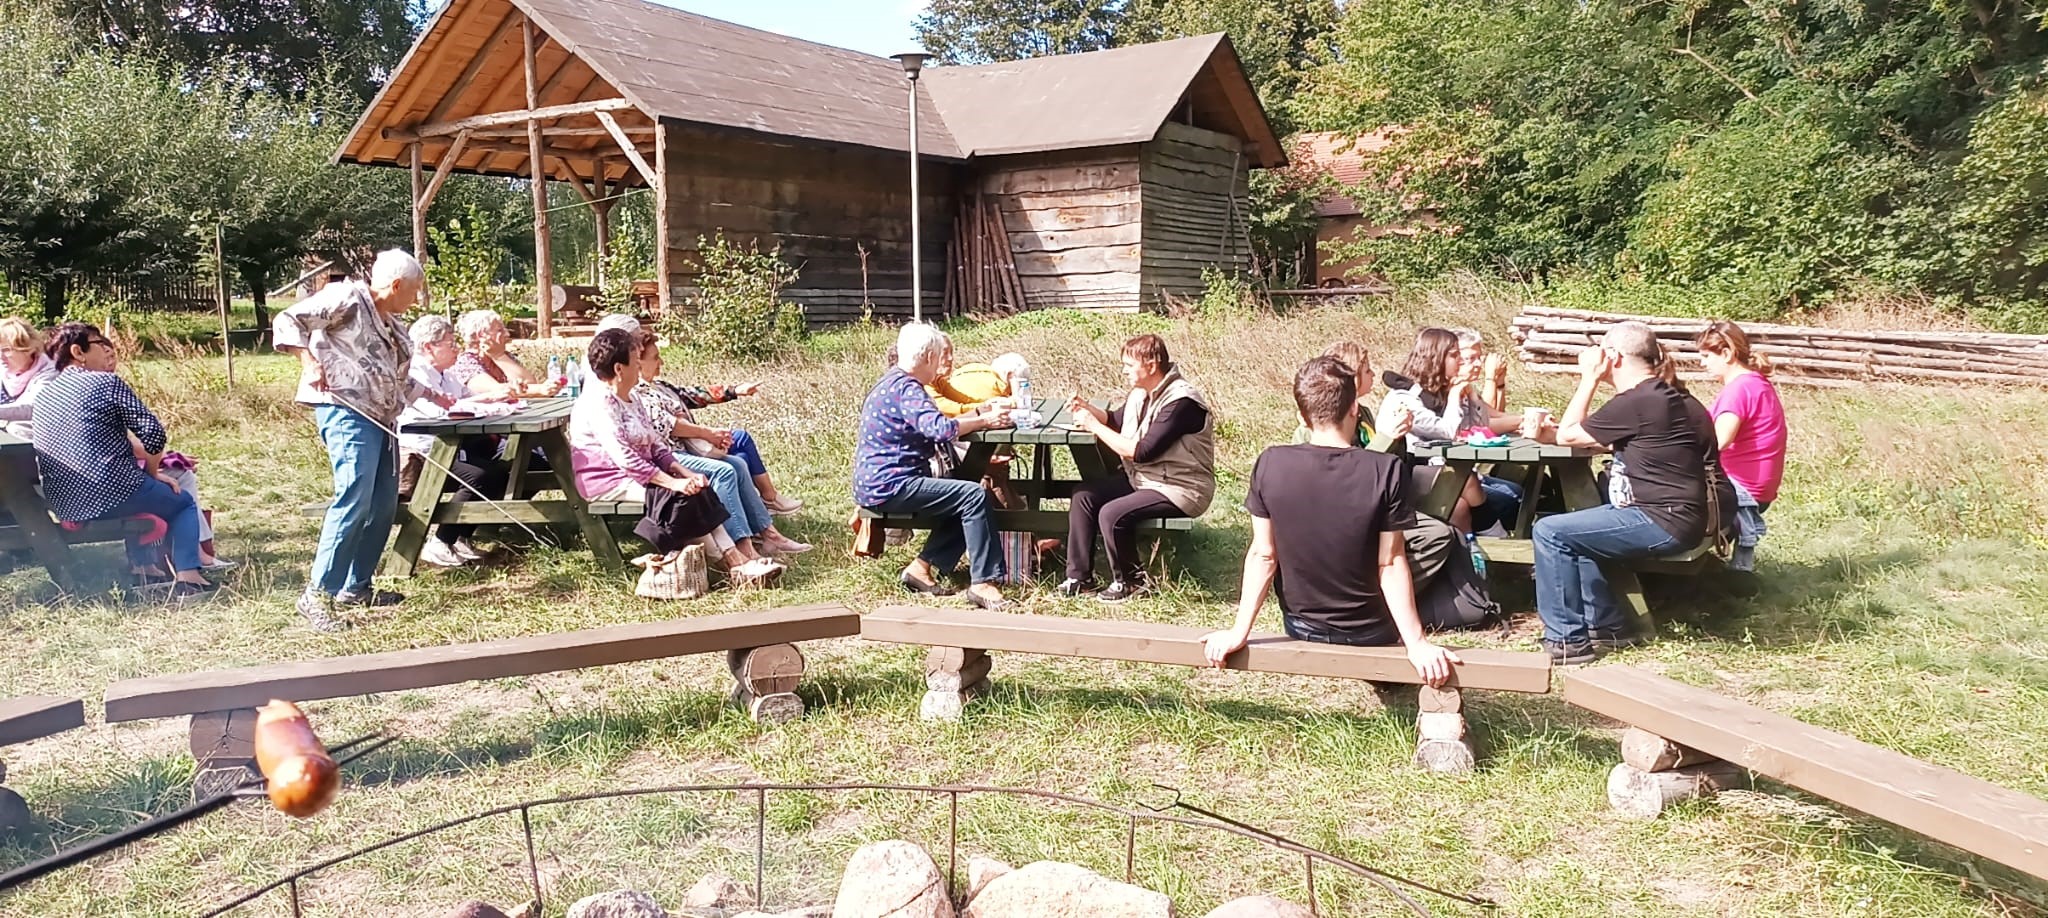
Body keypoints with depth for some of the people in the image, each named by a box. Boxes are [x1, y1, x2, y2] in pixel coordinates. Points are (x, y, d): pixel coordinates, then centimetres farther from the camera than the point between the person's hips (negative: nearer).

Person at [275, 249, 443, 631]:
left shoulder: (393, 326, 25)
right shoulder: (347, 297, -1)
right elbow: (288, 321, -9)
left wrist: (436, 398, 37)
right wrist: (309, 363, -19)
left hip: (381, 419, 10)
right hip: (346, 412, -10)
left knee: (383, 506, 9)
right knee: (354, 499, -19)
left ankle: (356, 587, 19)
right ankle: (318, 594, -16)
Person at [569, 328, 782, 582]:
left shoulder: (631, 400, 17)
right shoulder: (598, 403, -15)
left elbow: (655, 445, 13)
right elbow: (623, 457, -24)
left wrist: (685, 473, -4)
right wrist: (672, 482, -27)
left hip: (638, 474, 9)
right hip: (607, 481, -9)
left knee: (697, 486, -14)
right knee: (681, 495, -25)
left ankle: (739, 556, -25)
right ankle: (733, 561, -23)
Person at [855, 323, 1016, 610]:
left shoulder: (891, 383, 18)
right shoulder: (906, 388, -15)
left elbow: (926, 428, 23)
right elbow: (939, 428, -29)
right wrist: (984, 420, -16)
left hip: (878, 483, 11)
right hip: (888, 486, -11)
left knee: (964, 502, 14)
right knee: (974, 495, -19)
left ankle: (922, 567, 8)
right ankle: (982, 583, -19)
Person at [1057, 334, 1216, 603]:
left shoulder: (1181, 402, -24)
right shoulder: (1143, 392, 5)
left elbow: (1142, 452, -27)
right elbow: (1117, 420, 21)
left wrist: (1094, 426, -19)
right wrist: (1086, 409, 0)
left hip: (1179, 489, -10)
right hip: (1144, 478, 10)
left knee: (1112, 514, -25)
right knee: (1083, 495, 0)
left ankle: (1129, 581, -1)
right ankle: (1079, 576, 6)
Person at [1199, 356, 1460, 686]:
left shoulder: (1270, 464, -15)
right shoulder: (1387, 471, -20)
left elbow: (1262, 556, -12)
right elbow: (1391, 565, -18)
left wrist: (1239, 632, -5)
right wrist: (1416, 643, -12)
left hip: (1301, 629, 2)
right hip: (1370, 633, -1)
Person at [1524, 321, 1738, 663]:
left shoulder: (1635, 404, -18)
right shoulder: (1665, 397, 14)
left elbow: (1567, 435, -7)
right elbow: (1613, 443, 16)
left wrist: (1590, 378, -1)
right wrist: (1546, 433, 8)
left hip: (1663, 523, -11)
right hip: (1676, 516, 11)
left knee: (1550, 532, -11)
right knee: (1573, 528, 22)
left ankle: (1567, 640, -5)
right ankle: (1605, 626, 22)